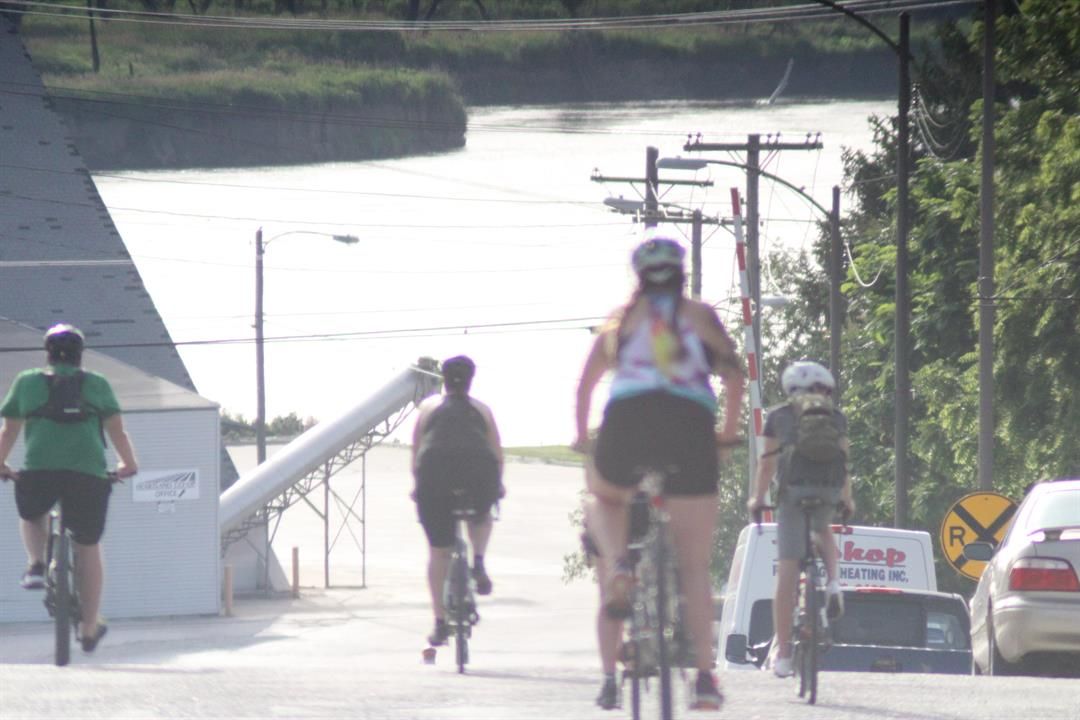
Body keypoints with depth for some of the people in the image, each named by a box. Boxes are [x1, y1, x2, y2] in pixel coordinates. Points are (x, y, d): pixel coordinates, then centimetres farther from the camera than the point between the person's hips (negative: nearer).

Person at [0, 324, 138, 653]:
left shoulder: (27, 382, 15)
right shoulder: (97, 384, 15)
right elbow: (117, 431, 18)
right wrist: (129, 464, 33)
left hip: (39, 469, 0)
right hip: (89, 473, 0)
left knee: (31, 514, 34)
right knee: (88, 547, 16)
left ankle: (37, 563, 8)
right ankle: (89, 629, 20)